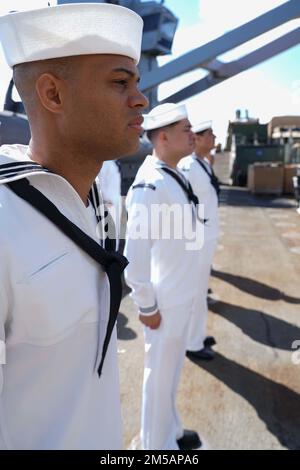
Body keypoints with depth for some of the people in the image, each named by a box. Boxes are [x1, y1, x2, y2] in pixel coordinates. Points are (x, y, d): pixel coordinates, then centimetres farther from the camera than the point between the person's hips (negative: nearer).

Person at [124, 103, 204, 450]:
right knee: (160, 374, 12)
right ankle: (157, 443, 35)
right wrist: (146, 306, -16)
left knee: (171, 370, 24)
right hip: (164, 300, -8)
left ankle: (171, 431, 46)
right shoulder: (150, 185, -24)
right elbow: (134, 253, -24)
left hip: (182, 295, 8)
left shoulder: (175, 177, 4)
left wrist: (187, 291, 15)